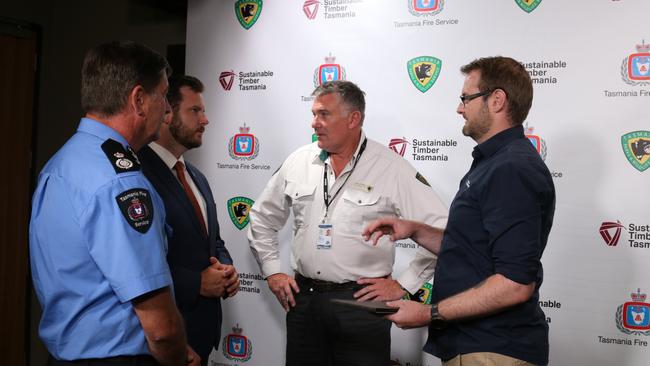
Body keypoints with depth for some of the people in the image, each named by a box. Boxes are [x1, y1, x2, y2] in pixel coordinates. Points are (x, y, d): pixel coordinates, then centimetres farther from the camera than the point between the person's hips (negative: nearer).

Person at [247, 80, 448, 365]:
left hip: (362, 301, -3)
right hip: (303, 297, 4)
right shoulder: (298, 162, 4)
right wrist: (272, 272, 10)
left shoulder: (391, 168, -8)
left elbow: (441, 230, -9)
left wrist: (403, 284, -9)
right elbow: (263, 218, 16)